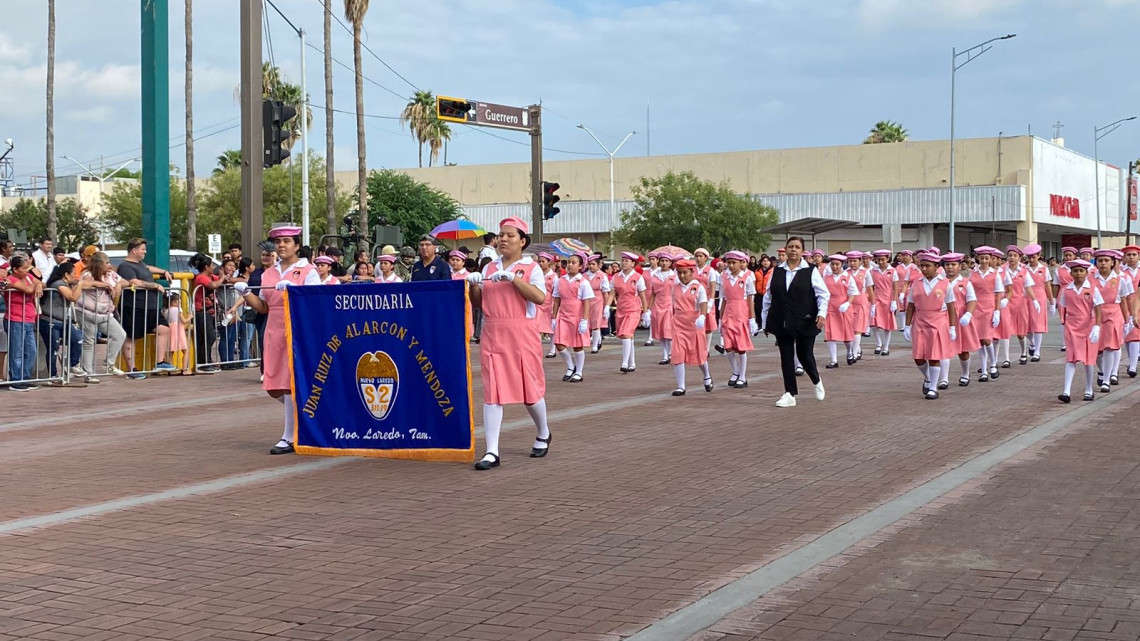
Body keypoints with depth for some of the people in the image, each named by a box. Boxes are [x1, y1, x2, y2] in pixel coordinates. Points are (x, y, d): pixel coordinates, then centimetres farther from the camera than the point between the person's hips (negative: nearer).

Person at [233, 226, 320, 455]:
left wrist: (293, 290, -25)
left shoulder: (308, 271, -1)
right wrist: (246, 294, 1)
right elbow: (263, 307, 17)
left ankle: (290, 438, 1)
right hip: (274, 334, 6)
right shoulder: (269, 274, 15)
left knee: (291, 385, -7)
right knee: (274, 388, 4)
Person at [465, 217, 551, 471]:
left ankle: (543, 434, 34)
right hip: (492, 334, 3)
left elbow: (540, 298, -15)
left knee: (530, 388, 7)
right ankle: (491, 452, -5)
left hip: (521, 333, -3)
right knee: (492, 392, -4)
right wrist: (473, 285, -6)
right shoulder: (489, 268, 12)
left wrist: (512, 278, -22)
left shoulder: (531, 267, 1)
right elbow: (477, 303, 14)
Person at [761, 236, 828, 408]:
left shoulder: (811, 271, -1)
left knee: (804, 354, 1)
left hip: (805, 321, -3)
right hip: (782, 322, 3)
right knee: (786, 356, 4)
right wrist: (765, 321, 12)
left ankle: (817, 381, 32)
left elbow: (823, 294, -3)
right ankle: (790, 394, 12)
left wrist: (822, 313, -18)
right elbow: (768, 297, 11)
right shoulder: (776, 272, 7)